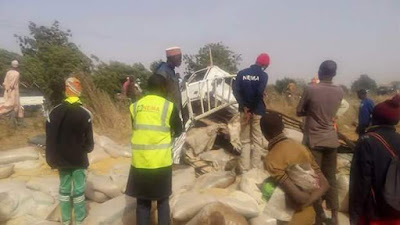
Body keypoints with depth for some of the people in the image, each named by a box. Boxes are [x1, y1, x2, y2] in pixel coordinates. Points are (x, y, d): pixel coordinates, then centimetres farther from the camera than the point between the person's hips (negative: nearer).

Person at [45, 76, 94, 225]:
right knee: (79, 189, 8)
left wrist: (52, 159, 8)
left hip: (62, 159, 3)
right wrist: (88, 148, 11)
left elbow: (50, 139, -1)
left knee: (64, 189, 15)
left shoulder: (54, 112, -5)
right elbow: (89, 139, -10)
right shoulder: (85, 113, -14)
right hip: (79, 159, -3)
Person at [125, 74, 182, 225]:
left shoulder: (135, 106, 2)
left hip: (139, 162, 2)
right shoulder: (169, 106, -6)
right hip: (161, 162, -2)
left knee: (142, 202, 14)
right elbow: (178, 131, 6)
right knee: (162, 200, 15)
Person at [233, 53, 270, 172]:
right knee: (257, 141, 6)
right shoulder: (263, 75, -5)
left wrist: (244, 107, -7)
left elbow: (236, 91, -5)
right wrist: (252, 108, -9)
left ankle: (244, 169, 9)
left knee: (245, 141, 10)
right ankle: (256, 169, 6)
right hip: (257, 111, -3)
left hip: (244, 110, 3)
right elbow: (259, 92, -19)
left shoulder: (241, 73, 6)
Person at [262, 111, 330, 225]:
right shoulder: (302, 148, -2)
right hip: (308, 216, 6)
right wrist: (306, 203, -11)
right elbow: (324, 184, -3)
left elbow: (299, 197, -29)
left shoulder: (271, 160, -24)